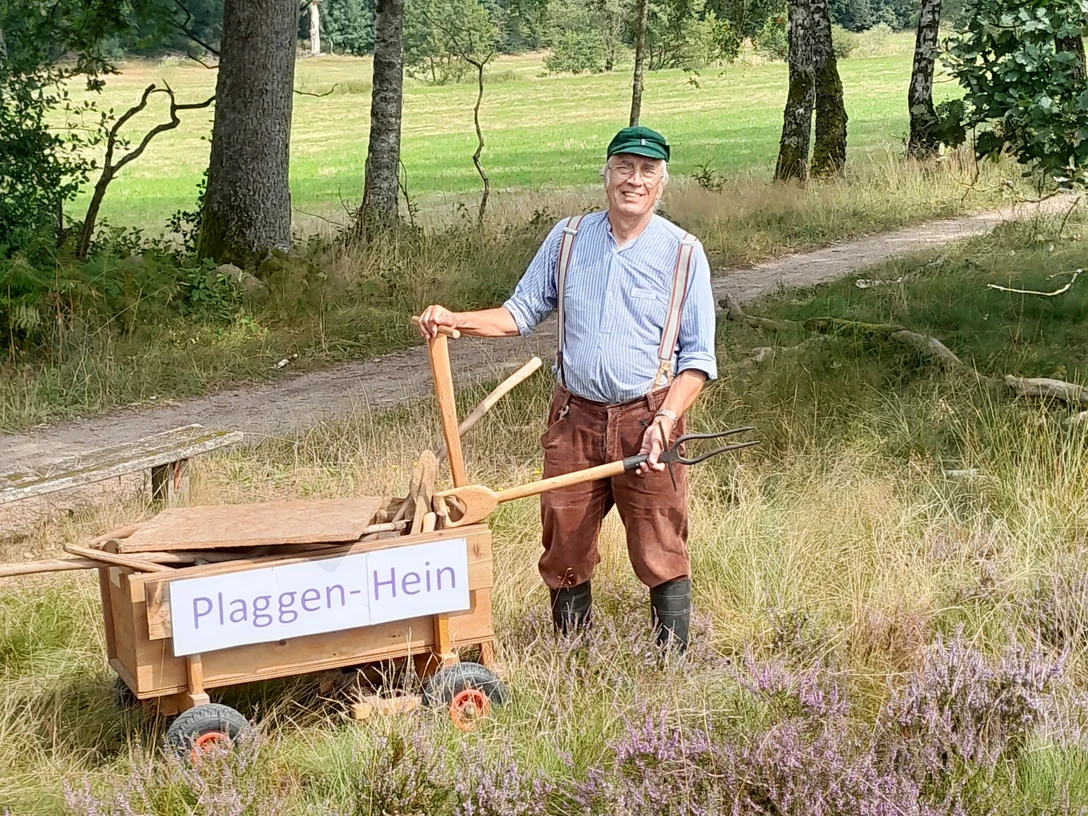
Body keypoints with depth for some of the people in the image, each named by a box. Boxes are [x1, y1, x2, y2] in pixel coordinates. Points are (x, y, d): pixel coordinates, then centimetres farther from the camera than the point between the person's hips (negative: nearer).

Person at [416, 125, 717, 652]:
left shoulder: (683, 254, 0)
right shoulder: (567, 239, 8)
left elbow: (697, 358, -2)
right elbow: (521, 313, 13)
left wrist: (665, 421, -16)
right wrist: (455, 321, -4)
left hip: (647, 420, -3)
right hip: (574, 420, 3)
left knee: (661, 558, -1)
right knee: (565, 552, 8)